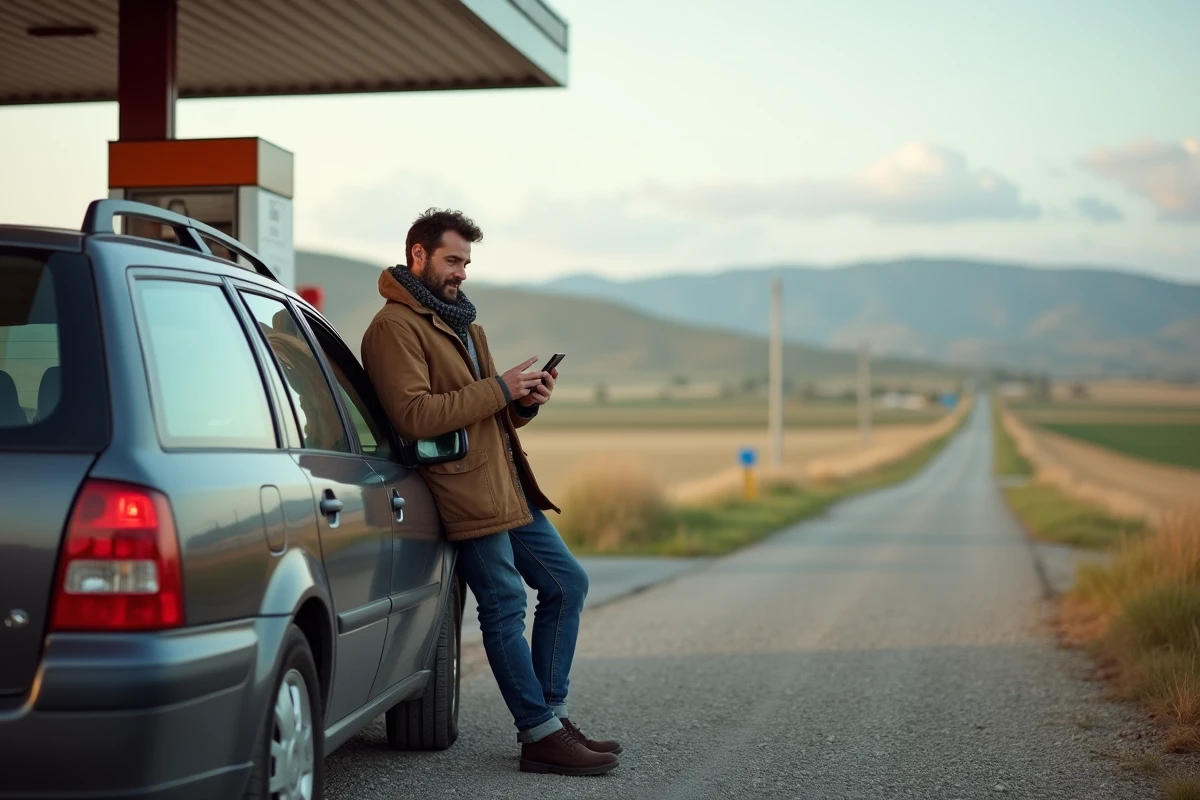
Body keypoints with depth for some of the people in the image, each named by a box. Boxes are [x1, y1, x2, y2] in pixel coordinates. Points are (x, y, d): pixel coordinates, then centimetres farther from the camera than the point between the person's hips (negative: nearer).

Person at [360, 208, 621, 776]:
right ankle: (541, 735, -1)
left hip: (509, 485, 10)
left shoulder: (461, 323, 22)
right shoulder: (396, 326, -9)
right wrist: (498, 389, -18)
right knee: (505, 606, -7)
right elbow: (414, 416, -22)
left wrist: (525, 401, 3)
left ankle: (549, 714, 18)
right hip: (467, 489, -10)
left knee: (567, 584, 11)